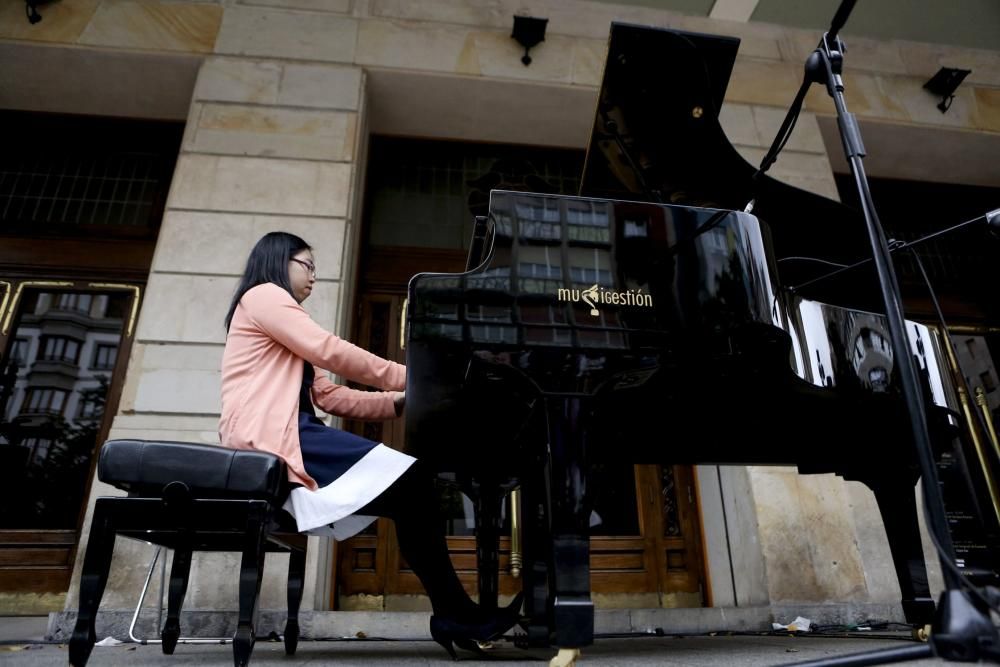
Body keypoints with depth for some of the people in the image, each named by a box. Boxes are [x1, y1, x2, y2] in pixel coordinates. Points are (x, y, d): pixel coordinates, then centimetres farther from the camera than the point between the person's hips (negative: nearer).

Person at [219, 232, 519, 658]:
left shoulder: (278, 309, 31)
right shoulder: (264, 295, 2)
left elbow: (330, 396, 18)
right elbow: (331, 352, -14)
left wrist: (398, 402, 5)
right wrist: (408, 379, -10)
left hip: (287, 432, 9)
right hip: (270, 434, -9)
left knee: (409, 493, -5)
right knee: (411, 482, -19)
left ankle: (454, 614, -6)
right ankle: (456, 614, -10)